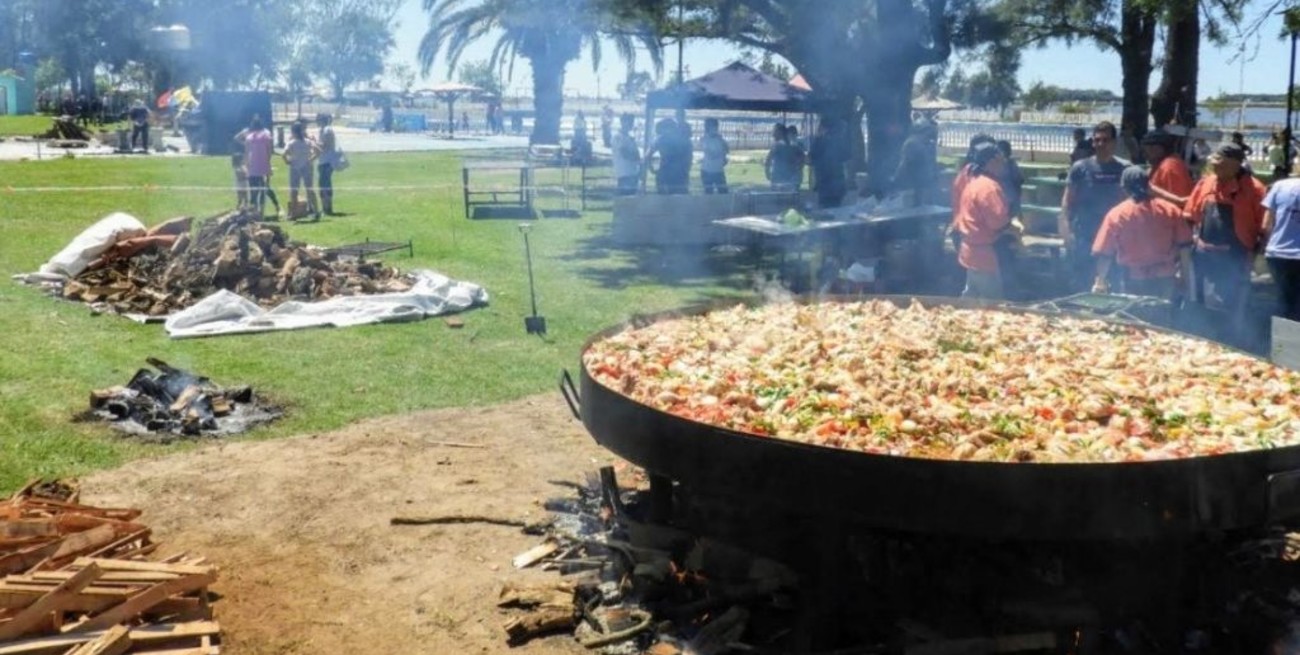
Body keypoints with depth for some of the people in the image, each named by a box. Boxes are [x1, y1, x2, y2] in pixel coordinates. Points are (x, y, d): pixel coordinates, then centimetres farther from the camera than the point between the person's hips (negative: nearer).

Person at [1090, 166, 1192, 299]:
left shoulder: (1115, 215, -8)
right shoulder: (1170, 210, -2)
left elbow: (1104, 254, -5)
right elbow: (1184, 245, 2)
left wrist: (1100, 281, 5)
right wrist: (1185, 274, 13)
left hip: (1134, 282, -2)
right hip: (1166, 278, 2)